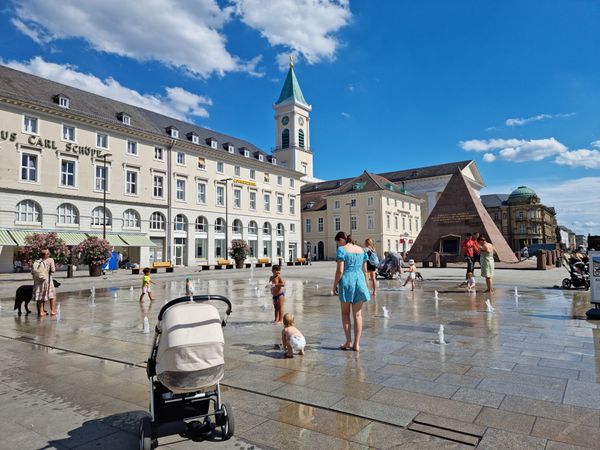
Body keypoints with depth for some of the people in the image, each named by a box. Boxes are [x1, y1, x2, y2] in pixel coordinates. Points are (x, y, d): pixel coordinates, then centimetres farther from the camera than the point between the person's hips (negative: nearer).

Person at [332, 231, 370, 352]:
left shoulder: (341, 250, -6)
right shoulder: (361, 250, 12)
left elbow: (340, 271, -12)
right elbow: (365, 270, 12)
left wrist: (335, 285, -3)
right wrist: (365, 285, 18)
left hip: (347, 281, -5)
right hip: (360, 280, 5)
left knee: (345, 313, 12)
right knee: (357, 314, 10)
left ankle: (349, 341, 8)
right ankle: (356, 344, 11)